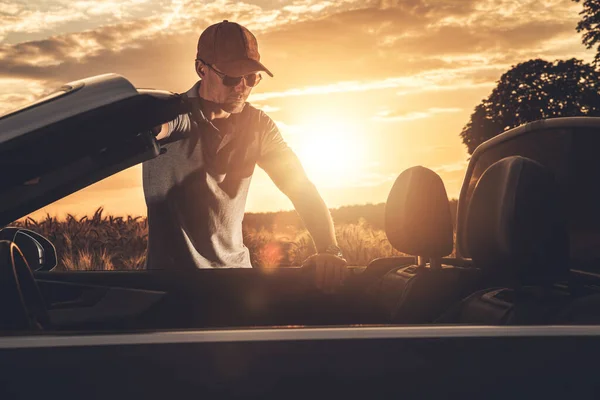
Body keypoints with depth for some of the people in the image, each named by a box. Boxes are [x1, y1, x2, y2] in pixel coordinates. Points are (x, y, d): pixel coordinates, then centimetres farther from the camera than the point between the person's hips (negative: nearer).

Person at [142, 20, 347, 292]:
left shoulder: (257, 125, 1)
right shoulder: (173, 111, -9)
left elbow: (302, 188, -3)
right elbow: (151, 125, -32)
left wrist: (329, 250, -20)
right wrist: (154, 126, -57)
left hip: (236, 270, 3)